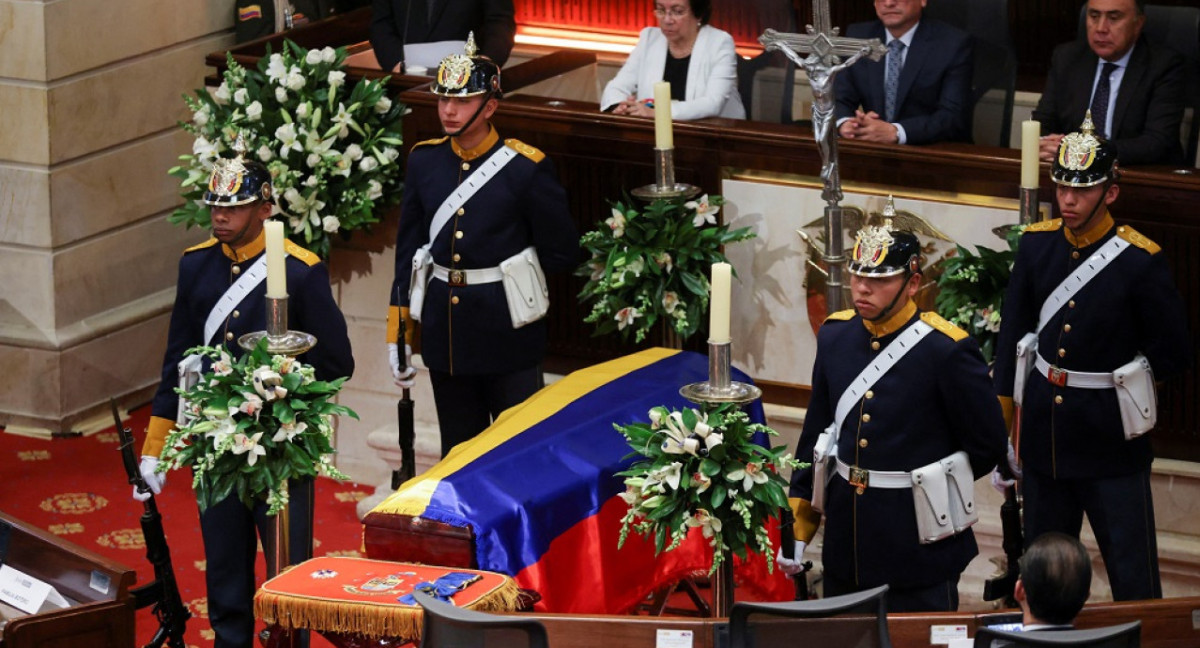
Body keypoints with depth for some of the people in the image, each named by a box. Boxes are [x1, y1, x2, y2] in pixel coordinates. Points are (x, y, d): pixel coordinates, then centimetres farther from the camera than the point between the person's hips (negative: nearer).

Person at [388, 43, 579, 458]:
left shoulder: (525, 168, -9)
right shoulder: (424, 160, 4)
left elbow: (561, 253, -3)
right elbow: (408, 249, 9)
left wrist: (504, 272, 2)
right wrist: (398, 338, 7)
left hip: (507, 329, -4)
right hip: (444, 329, 4)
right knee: (457, 450, 13)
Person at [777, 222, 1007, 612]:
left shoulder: (946, 349, -15)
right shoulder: (835, 336, 2)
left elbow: (986, 447, -6)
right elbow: (816, 434, 10)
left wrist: (931, 485, 8)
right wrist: (796, 531, 10)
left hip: (919, 548, -5)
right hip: (846, 543, 5)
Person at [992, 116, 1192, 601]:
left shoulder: (1140, 260, -14)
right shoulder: (1036, 244, 0)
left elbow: (1173, 353, -6)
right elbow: (1012, 337, 7)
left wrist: (1119, 384, 5)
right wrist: (1000, 428, 7)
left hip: (1109, 435, -5)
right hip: (1044, 431, 5)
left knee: (1133, 577, -1)